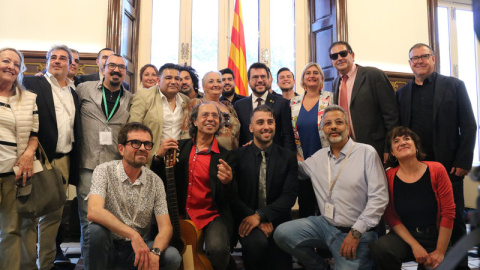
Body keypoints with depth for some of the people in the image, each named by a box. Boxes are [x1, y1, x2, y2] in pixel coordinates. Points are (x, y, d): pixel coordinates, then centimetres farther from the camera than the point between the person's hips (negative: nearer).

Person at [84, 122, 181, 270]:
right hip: (108, 247, -1)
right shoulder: (104, 171, -9)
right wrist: (134, 235, -32)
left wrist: (154, 252, -28)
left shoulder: (155, 181, -2)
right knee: (96, 230, -33)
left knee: (172, 257, -25)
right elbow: (94, 212, -26)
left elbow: (165, 227, -6)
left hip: (139, 247, 2)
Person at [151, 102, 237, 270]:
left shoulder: (226, 156, 1)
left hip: (212, 216, -2)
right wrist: (159, 156, -11)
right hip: (180, 215, 3)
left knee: (217, 249, -30)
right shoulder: (179, 147, 7)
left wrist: (228, 182, -25)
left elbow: (228, 200, -2)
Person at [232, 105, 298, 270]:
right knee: (257, 241, -31)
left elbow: (289, 195, -5)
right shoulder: (238, 156, 1)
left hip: (277, 221, 1)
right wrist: (255, 219, -15)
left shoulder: (288, 157, 4)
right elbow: (233, 195, -4)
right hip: (247, 219, -1)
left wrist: (260, 216, -17)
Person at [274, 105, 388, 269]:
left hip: (356, 232, -4)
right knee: (282, 233, -12)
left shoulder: (367, 153, -8)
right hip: (324, 223, 5)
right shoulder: (318, 157, 9)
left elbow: (379, 197, -12)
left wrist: (356, 232, -16)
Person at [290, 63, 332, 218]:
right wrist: (297, 156, 2)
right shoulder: (294, 103, 9)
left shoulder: (330, 99, -1)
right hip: (302, 163, 3)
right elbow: (289, 133, 12)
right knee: (304, 204, 9)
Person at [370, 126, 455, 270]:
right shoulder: (389, 176, -6)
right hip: (404, 236, -1)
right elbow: (391, 218, -5)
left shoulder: (436, 170, -7)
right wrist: (415, 246, -16)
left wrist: (440, 252, -8)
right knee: (380, 248, -30)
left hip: (434, 239, 1)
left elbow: (448, 212, -6)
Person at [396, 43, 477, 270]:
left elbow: (468, 126, 0)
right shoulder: (402, 93, 11)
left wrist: (463, 162, -8)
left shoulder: (454, 85, 4)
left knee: (453, 220, 7)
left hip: (448, 166, -2)